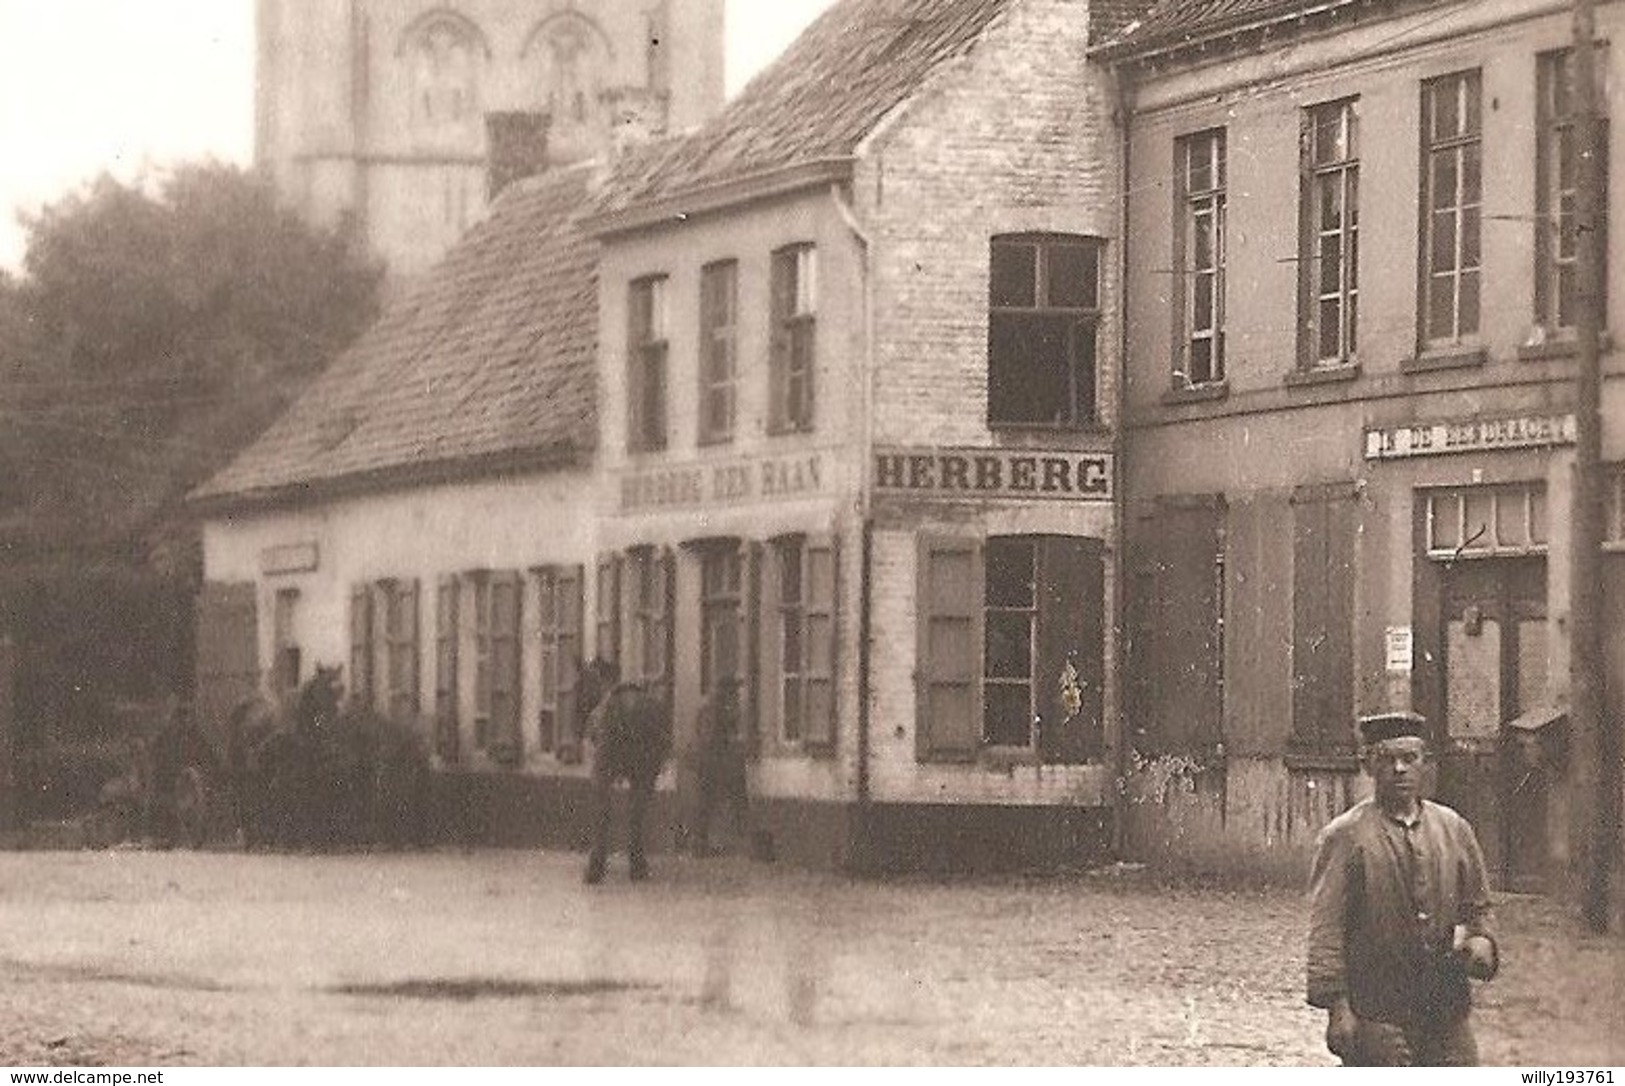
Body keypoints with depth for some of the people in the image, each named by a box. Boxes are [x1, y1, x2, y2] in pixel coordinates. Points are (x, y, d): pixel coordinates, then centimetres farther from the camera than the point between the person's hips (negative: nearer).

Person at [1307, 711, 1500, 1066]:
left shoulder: (1455, 830, 12)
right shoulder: (1345, 837, -3)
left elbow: (1477, 909, 21)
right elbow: (1326, 928, -7)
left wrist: (1479, 944, -3)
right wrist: (1337, 1007, -14)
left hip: (1447, 1013, 4)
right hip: (1377, 1018, -4)